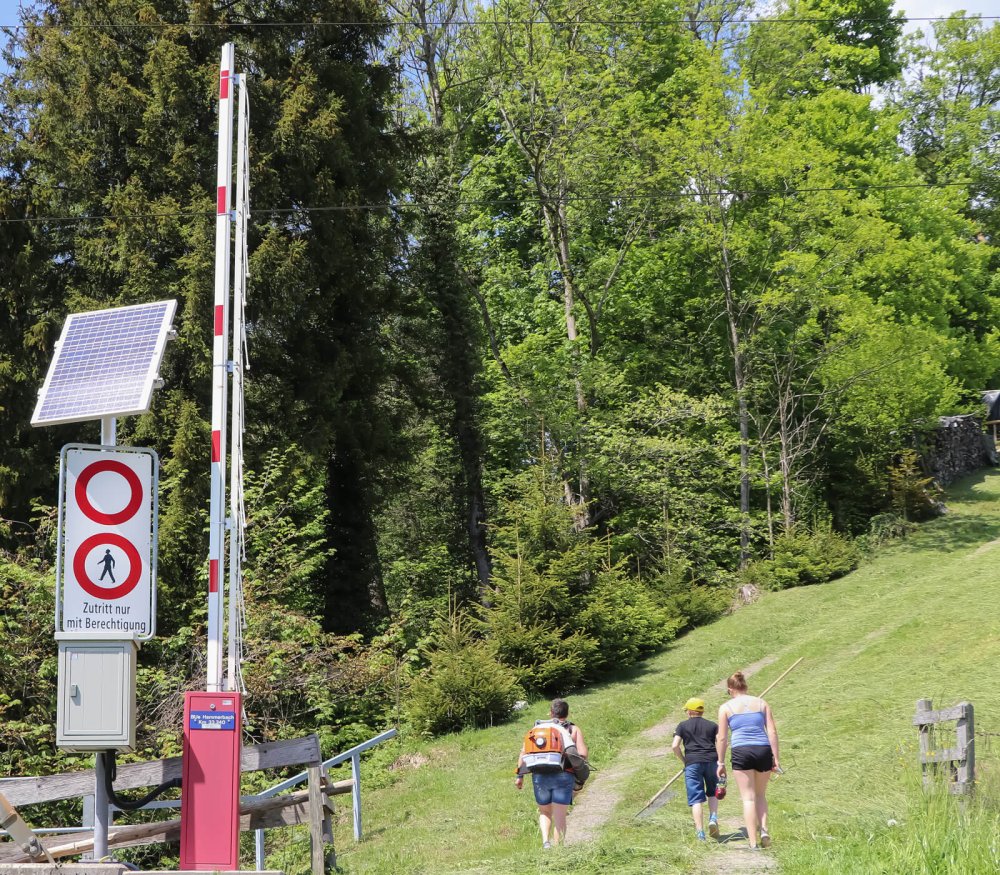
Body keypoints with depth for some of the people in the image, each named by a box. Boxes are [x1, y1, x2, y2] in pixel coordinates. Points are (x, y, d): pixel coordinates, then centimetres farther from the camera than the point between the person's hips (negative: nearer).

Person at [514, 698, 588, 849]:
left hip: (539, 775, 2)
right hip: (563, 776, -2)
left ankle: (545, 841, -1)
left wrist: (520, 775, 7)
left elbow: (524, 751, 6)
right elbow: (583, 754, -3)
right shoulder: (573, 729, 10)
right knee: (559, 816, 5)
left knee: (544, 812, 19)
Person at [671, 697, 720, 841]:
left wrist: (684, 760, 11)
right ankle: (713, 818, -3)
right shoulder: (712, 725, 15)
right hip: (711, 761, 2)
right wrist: (720, 761, 7)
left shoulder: (683, 725, 10)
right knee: (712, 793, 21)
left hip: (692, 763, -2)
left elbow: (675, 746, -1)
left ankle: (700, 833, -9)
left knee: (696, 799, -2)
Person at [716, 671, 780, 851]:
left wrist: (721, 763, 10)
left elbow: (722, 738, 3)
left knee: (748, 798, 3)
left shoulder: (726, 707, 5)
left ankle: (753, 842, -3)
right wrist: (775, 758, 7)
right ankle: (763, 829, -2)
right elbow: (772, 732, 5)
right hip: (763, 750, 2)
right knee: (761, 795, 19)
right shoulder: (761, 703, 11)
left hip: (741, 752, -2)